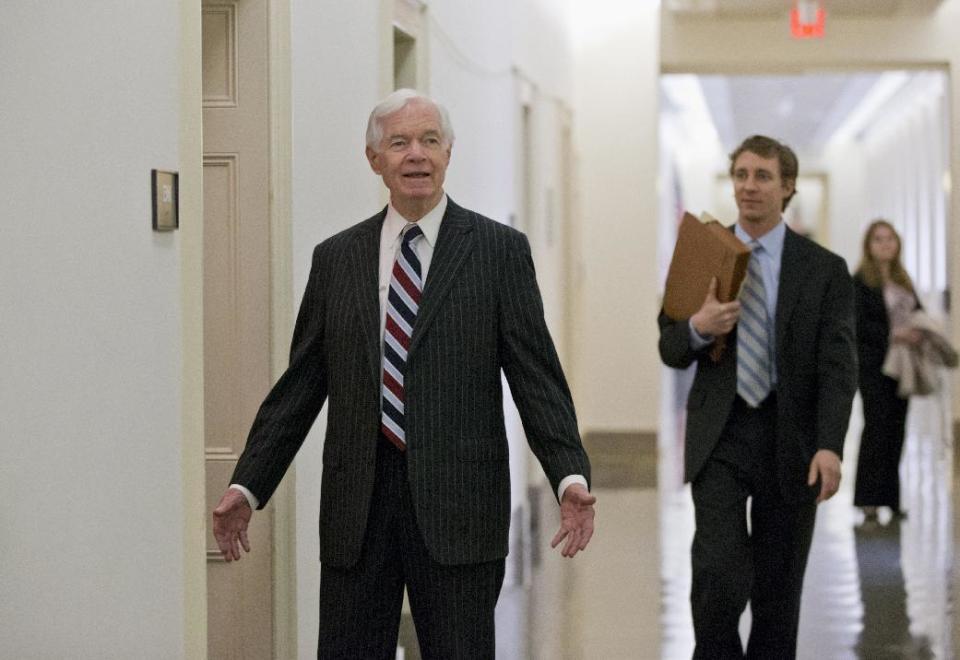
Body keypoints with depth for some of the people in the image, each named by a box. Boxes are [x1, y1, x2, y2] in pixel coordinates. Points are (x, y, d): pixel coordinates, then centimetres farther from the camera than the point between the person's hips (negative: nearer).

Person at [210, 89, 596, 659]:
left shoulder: (500, 250, 2)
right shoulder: (336, 258, 10)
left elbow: (537, 376, -2)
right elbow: (300, 384, 11)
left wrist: (571, 474, -15)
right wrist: (248, 485, 5)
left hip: (458, 504, -2)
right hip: (356, 505, 3)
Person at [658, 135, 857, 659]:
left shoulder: (824, 270, 1)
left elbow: (838, 365, -6)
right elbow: (669, 350, 9)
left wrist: (829, 446, -19)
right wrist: (697, 328, -14)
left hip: (790, 440, 0)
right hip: (719, 436, 0)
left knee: (779, 588, 6)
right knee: (720, 573, -14)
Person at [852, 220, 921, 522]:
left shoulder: (902, 280, 16)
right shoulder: (860, 281, -6)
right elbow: (858, 324, -14)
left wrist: (919, 333, -3)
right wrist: (891, 334, -23)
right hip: (873, 365, -7)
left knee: (896, 429, 8)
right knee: (877, 426, -11)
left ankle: (891, 497, 16)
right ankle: (869, 500, -10)